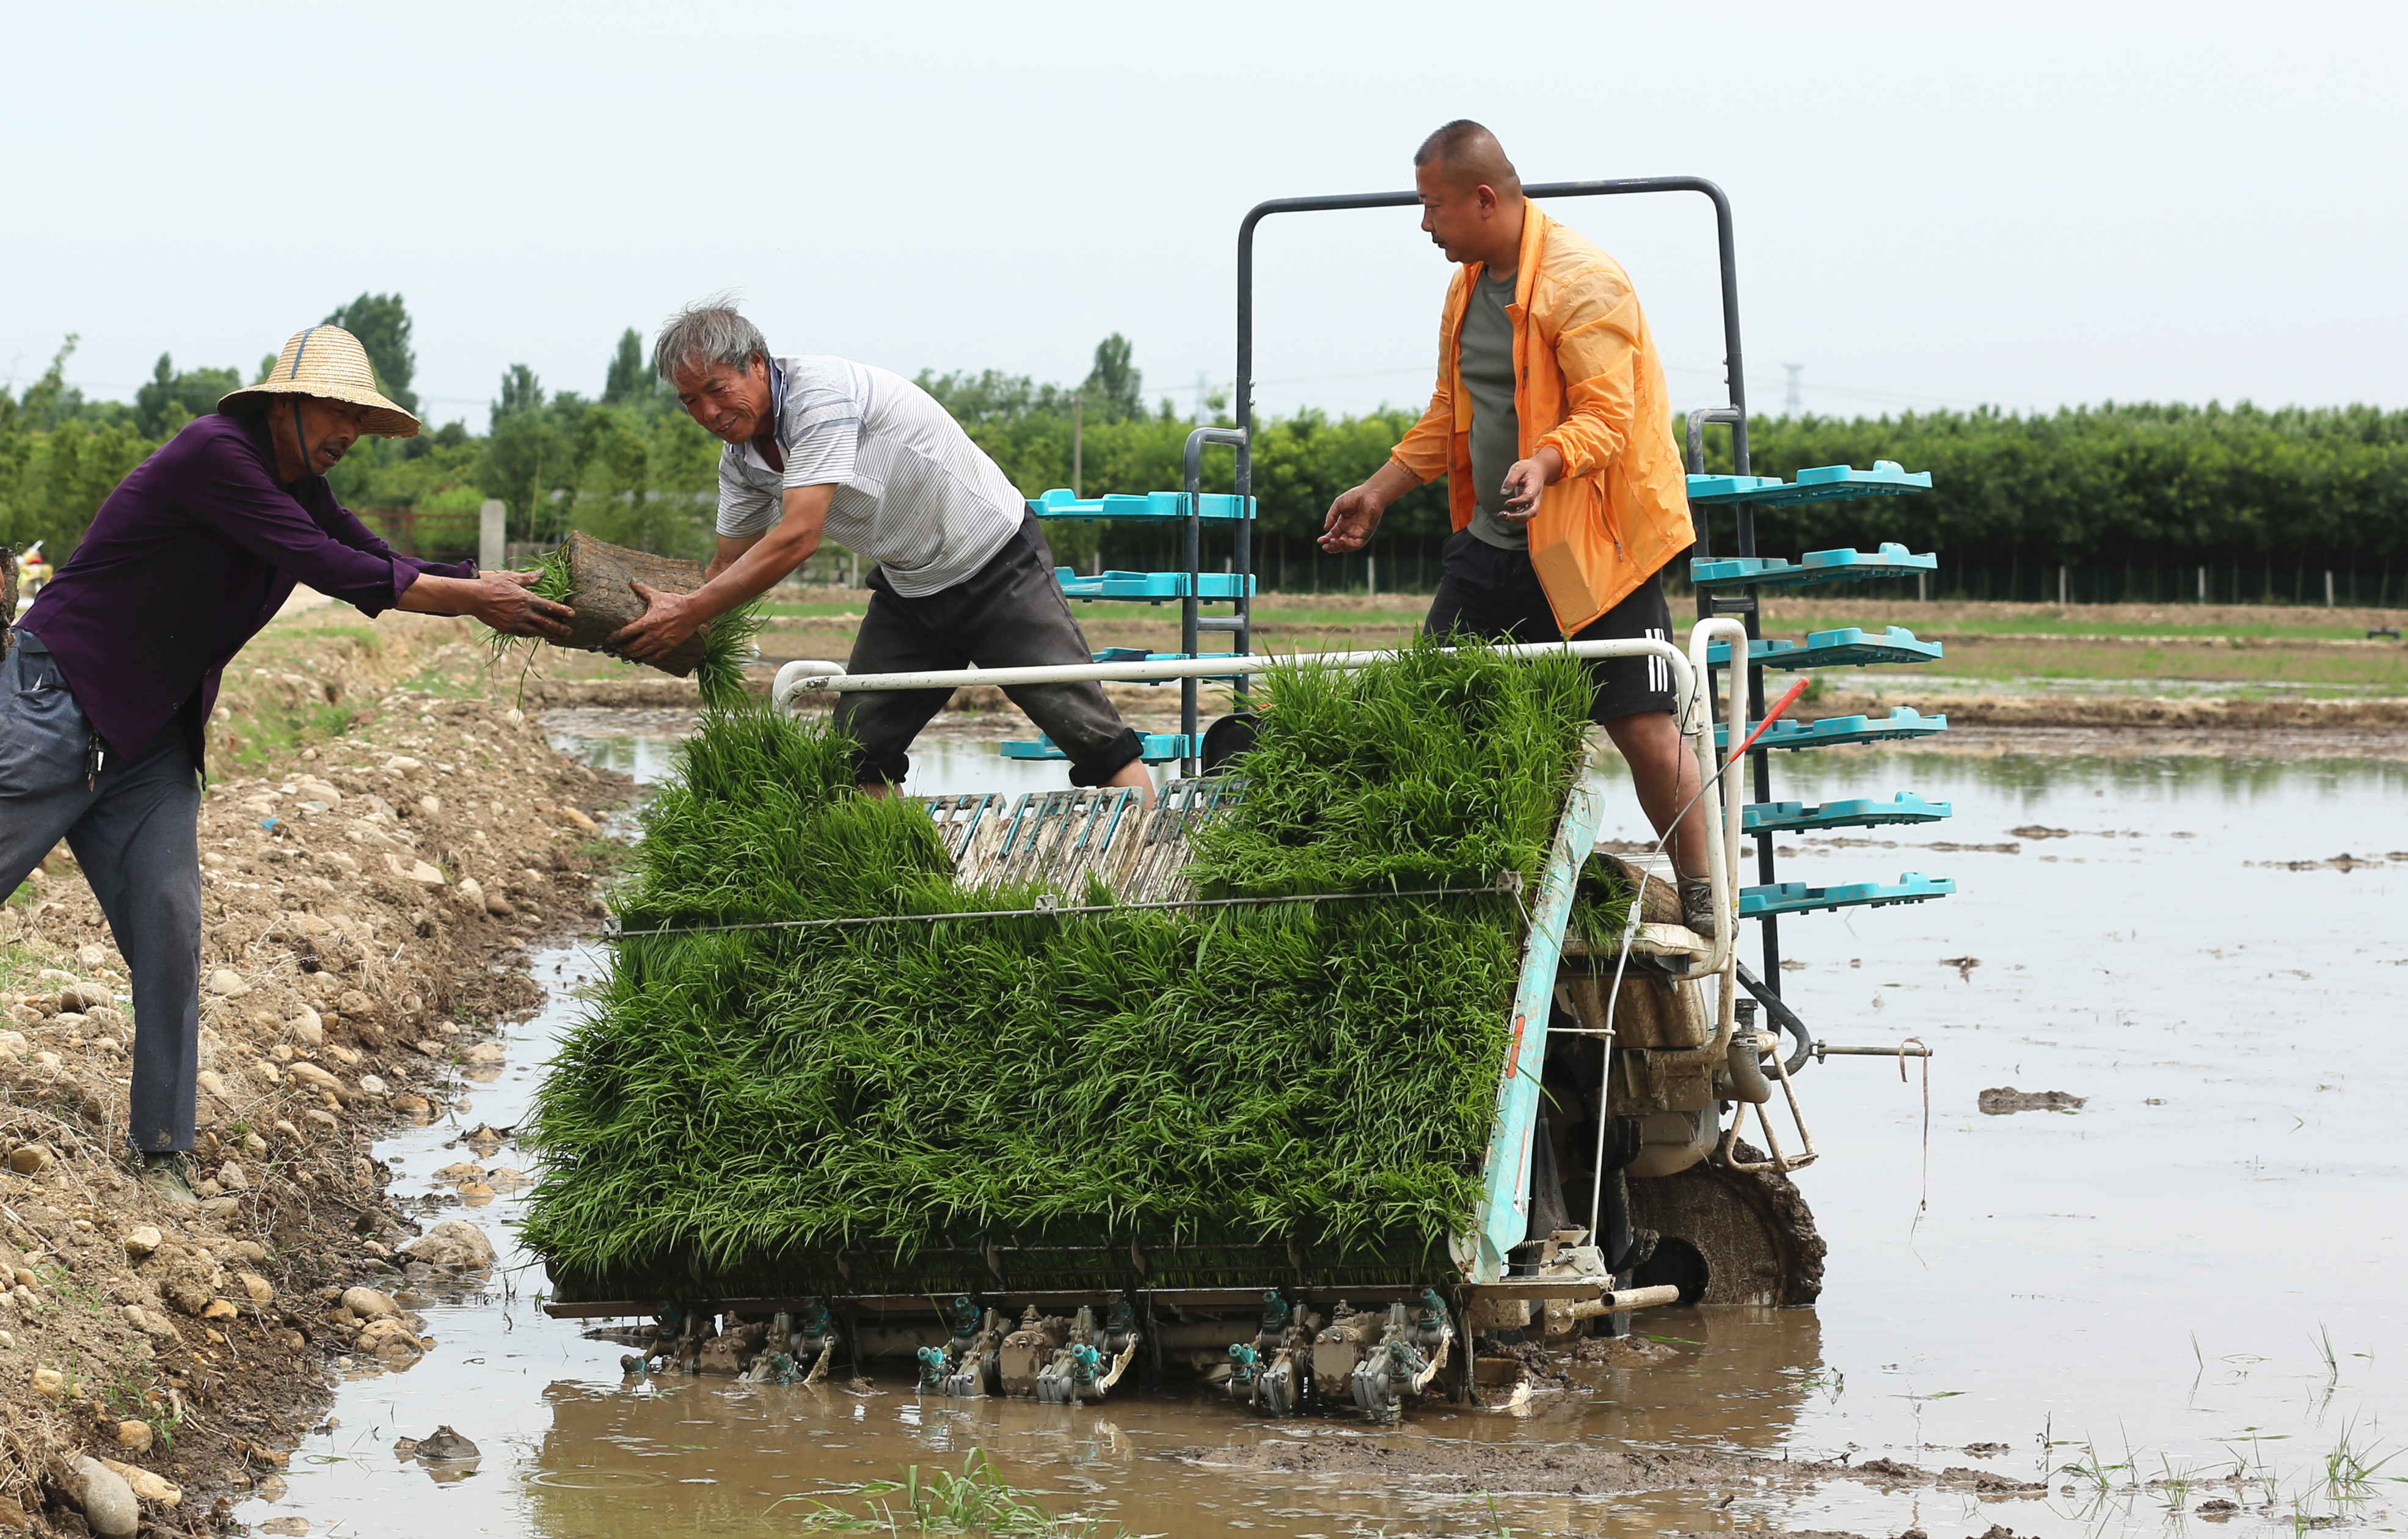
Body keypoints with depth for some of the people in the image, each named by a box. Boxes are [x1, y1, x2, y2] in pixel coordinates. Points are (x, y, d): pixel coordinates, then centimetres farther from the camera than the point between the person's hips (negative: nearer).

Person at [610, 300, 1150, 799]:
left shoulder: (822, 392, -27)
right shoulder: (740, 459, -1)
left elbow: (797, 538, -32)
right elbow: (731, 566, 10)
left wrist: (690, 612, -30)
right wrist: (665, 619, -8)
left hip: (997, 562, -8)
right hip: (908, 589, 8)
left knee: (1086, 729, -11)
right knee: (856, 745, -4)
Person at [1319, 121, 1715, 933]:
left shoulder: (1583, 282, -16)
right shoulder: (1469, 284, 12)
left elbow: (1607, 415, -23)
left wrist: (1545, 463, -40)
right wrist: (1380, 490, 18)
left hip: (1591, 546, -8)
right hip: (1491, 544, 8)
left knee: (1642, 727, -8)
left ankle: (1702, 903, 4)